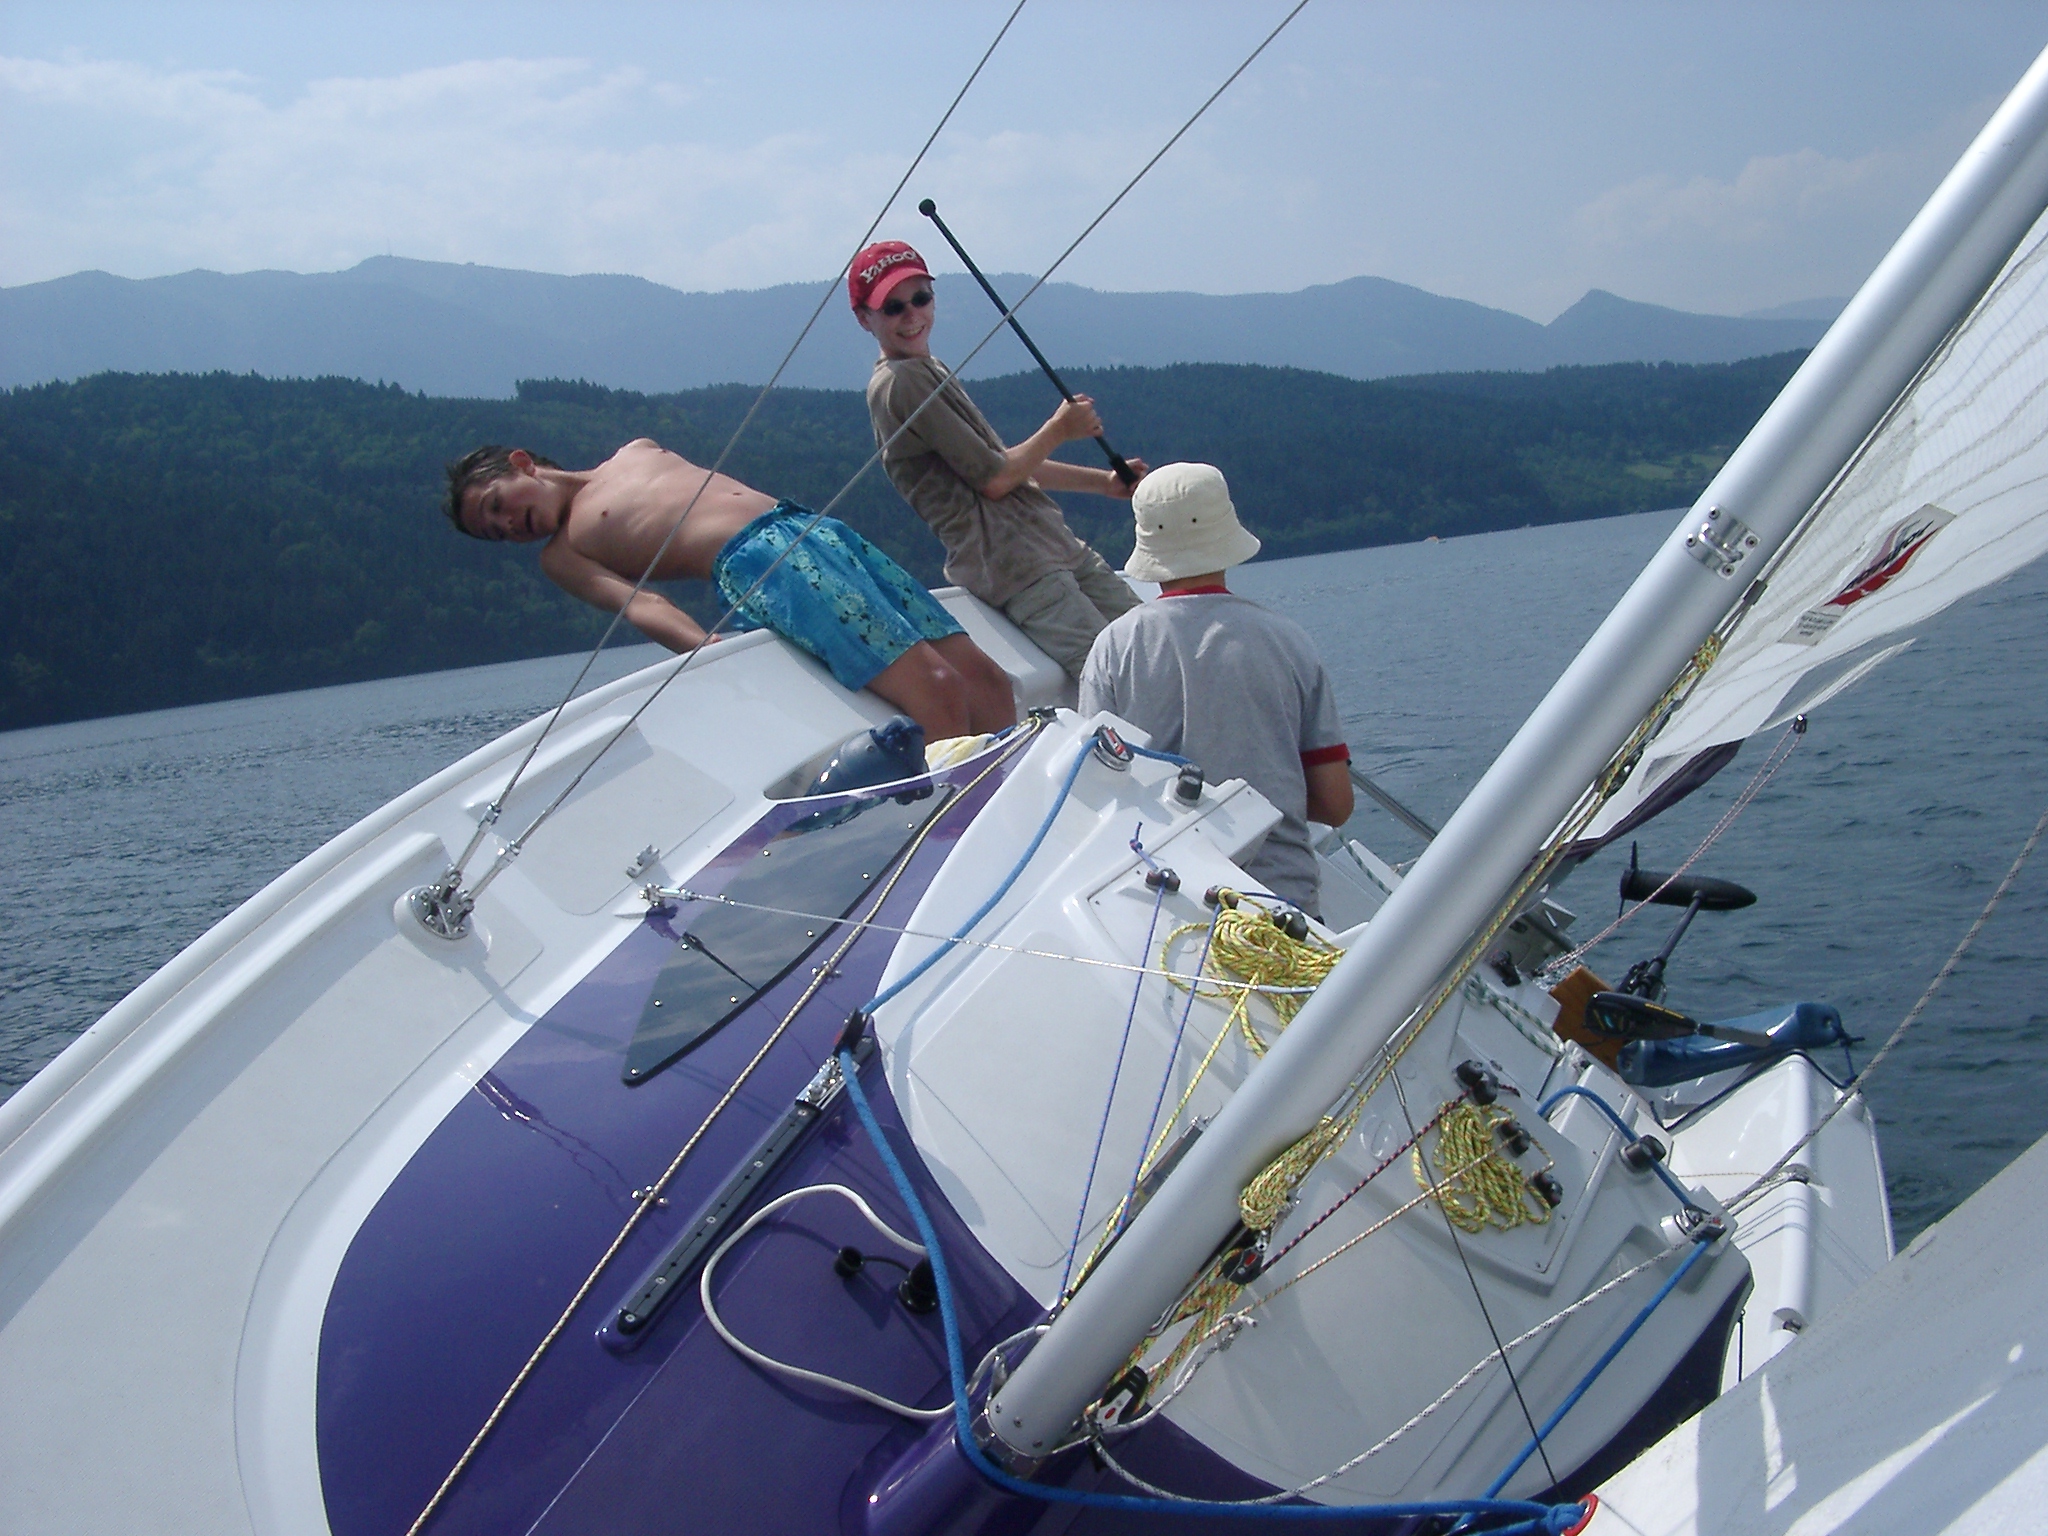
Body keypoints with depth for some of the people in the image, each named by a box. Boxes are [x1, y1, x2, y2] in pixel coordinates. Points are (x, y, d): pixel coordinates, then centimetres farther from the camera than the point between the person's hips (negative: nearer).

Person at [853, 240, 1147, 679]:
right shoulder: (899, 382, -10)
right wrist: (1059, 430, 3)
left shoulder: (932, 370, 21)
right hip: (1010, 563, -10)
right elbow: (993, 479, -11)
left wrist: (1105, 482, 22)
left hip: (1058, 544, 10)